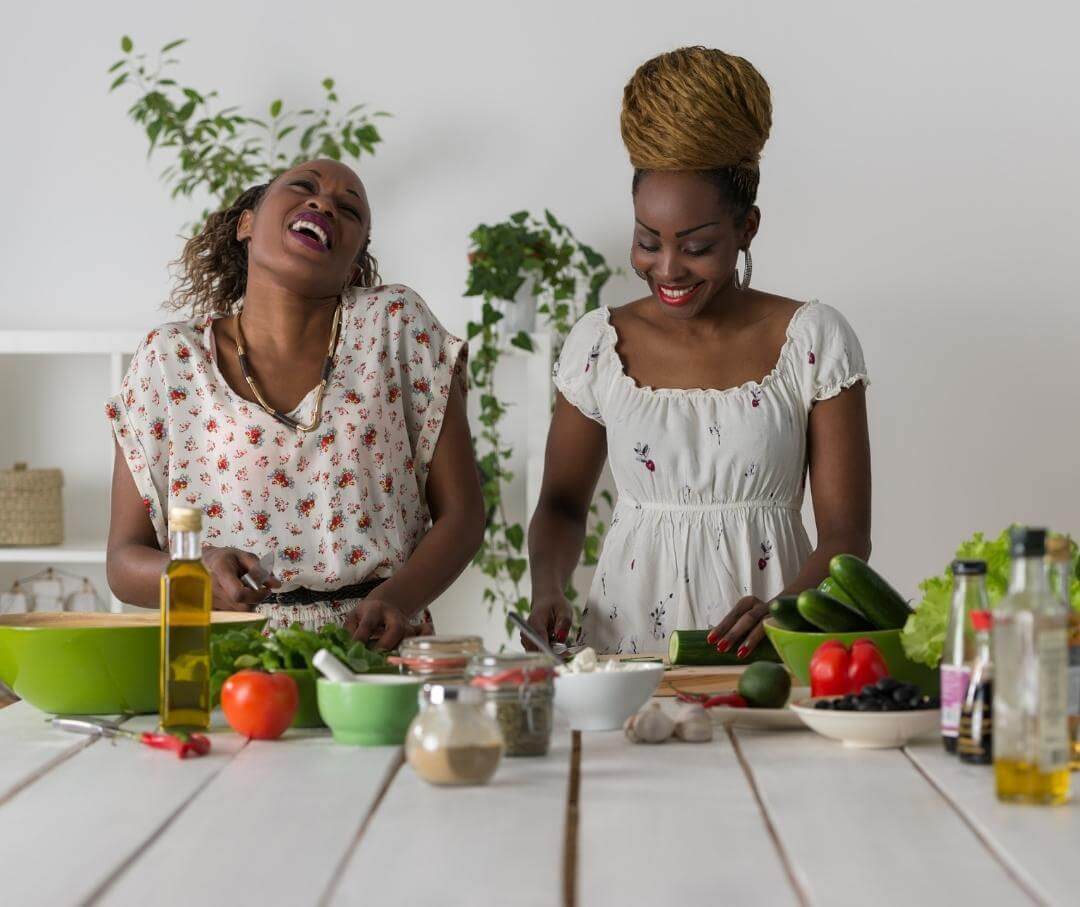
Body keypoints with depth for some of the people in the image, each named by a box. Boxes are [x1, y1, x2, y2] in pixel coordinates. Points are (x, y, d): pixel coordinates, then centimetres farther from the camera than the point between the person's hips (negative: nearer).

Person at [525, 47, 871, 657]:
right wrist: (548, 591, -1)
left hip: (765, 654, -1)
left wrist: (785, 609, -18)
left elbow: (846, 533, 0)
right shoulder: (600, 343, 8)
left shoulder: (813, 341, 2)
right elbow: (563, 504, 18)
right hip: (625, 646, 2)